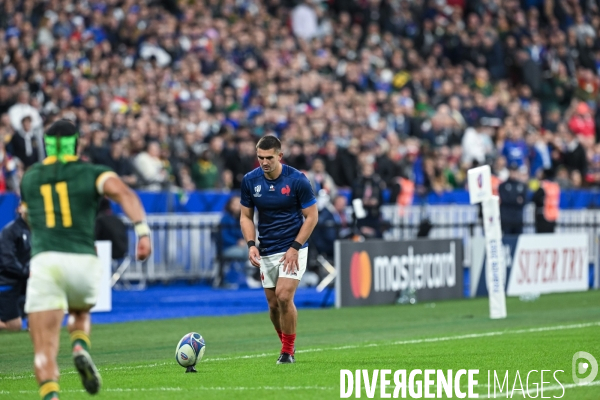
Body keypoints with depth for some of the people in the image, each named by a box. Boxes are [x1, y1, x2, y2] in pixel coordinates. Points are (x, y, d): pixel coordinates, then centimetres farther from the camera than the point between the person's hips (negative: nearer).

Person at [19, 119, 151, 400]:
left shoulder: (29, 178, 19)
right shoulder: (92, 173, 11)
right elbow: (124, 193, -9)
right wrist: (142, 230, -19)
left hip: (44, 261, 0)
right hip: (83, 260, 0)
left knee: (44, 351, -4)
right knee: (80, 313, 32)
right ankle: (80, 348, 0)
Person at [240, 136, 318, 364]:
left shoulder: (297, 180, -14)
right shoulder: (250, 181, -4)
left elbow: (312, 216, -8)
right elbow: (246, 216, 7)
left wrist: (295, 248, -14)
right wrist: (251, 244, -9)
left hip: (292, 249, -4)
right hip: (266, 251, 4)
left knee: (284, 297, -18)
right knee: (273, 304, 5)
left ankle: (288, 352, -5)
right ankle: (286, 346, 26)